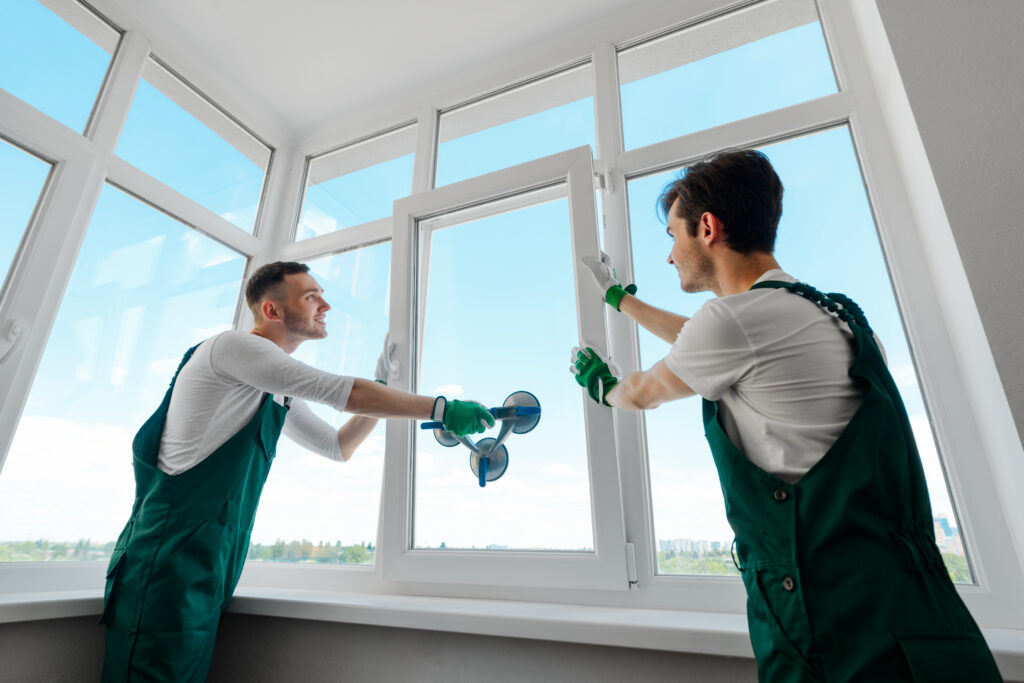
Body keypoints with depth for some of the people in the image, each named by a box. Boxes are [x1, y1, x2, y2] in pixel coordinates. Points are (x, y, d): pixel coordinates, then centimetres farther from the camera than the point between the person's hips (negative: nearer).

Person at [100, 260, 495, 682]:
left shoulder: (279, 394, 18)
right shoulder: (232, 345, -10)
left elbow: (339, 447, 21)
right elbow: (342, 392, -19)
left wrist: (382, 385, 10)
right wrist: (440, 409, -15)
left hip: (209, 566, 9)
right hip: (172, 550, -8)